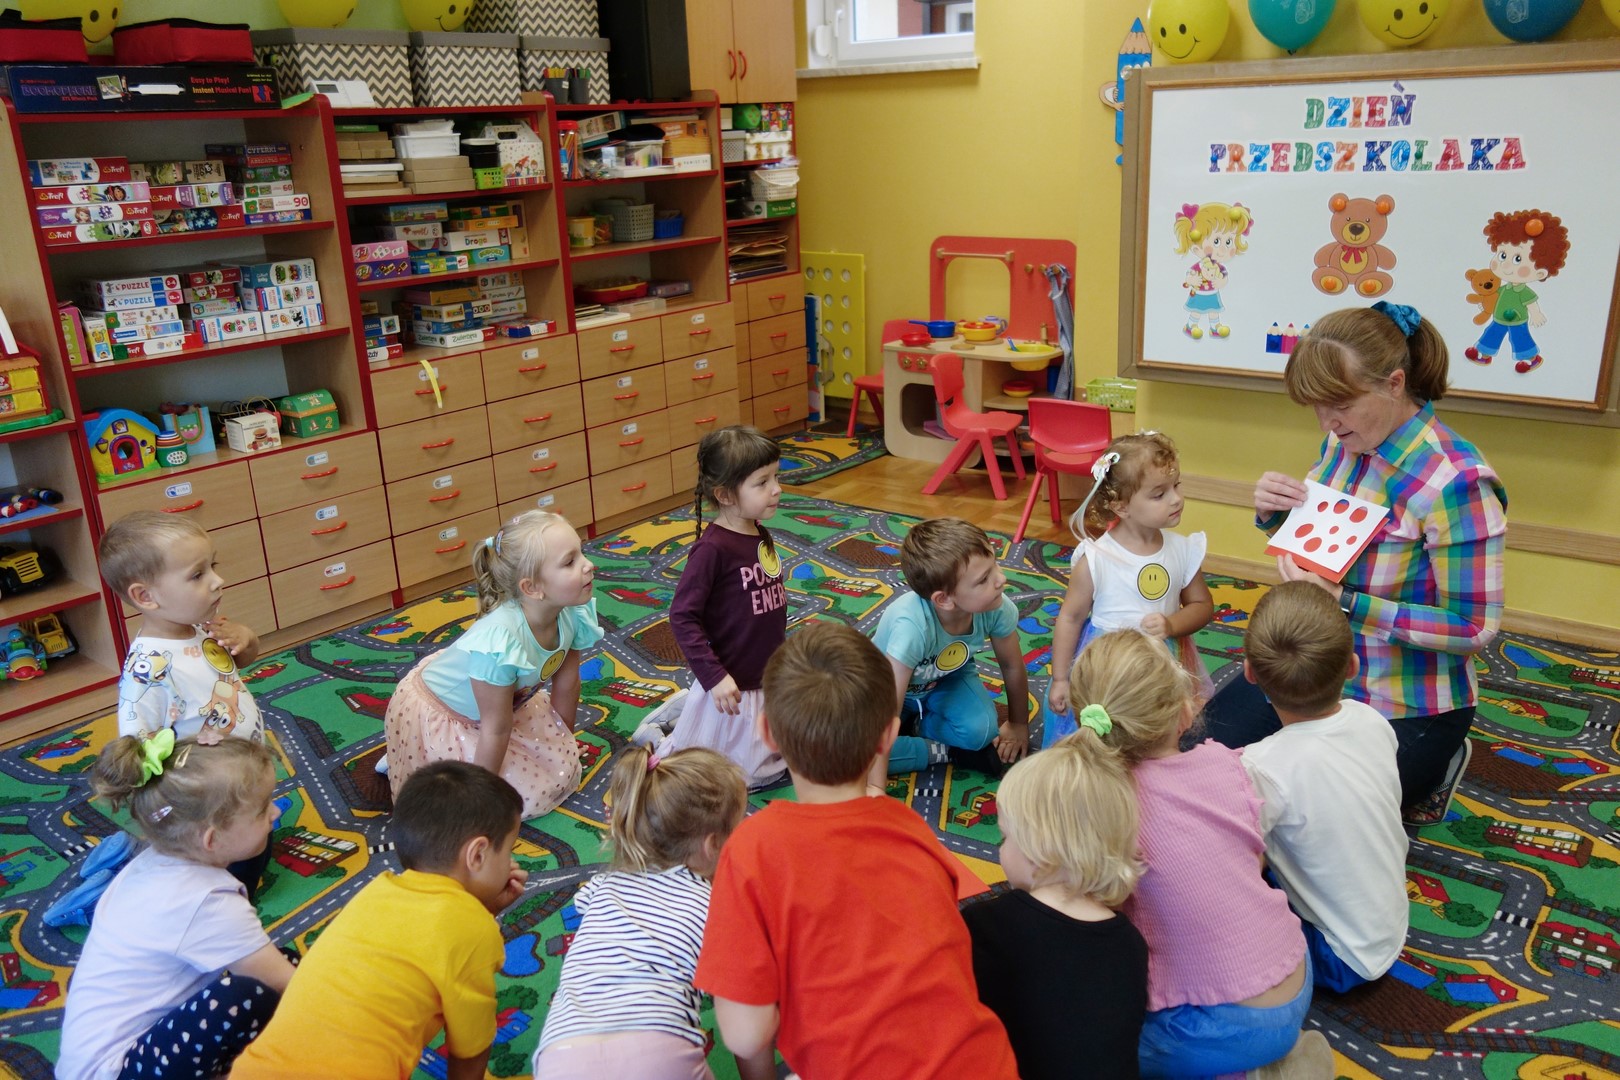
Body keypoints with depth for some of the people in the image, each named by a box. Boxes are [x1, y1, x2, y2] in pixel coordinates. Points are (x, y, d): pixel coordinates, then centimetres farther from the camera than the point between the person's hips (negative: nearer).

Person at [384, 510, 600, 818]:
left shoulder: (572, 614, -22)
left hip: (508, 700, 7)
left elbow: (566, 684, -3)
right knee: (530, 796, -9)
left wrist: (566, 742, 11)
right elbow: (496, 729, -29)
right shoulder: (501, 640, -41)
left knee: (564, 770, 4)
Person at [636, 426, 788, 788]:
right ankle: (655, 742, 24)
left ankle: (683, 706, 30)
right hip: (734, 687, -8)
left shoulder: (761, 536, 0)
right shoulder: (713, 548, -24)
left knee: (775, 765, 23)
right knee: (750, 776, 8)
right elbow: (683, 617, -23)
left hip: (768, 677, 8)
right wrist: (714, 677, -25)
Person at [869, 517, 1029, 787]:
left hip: (948, 677, 2)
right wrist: (877, 788, -39)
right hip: (889, 684, -2)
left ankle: (922, 720, -1)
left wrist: (1018, 725, 5)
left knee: (980, 731, -28)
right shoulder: (912, 625, -43)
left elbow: (1012, 667, -8)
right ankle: (947, 752, -12)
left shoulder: (999, 608, -30)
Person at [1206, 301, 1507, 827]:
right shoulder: (1343, 442, -6)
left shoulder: (1456, 481, -27)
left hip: (1409, 707, -7)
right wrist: (1274, 513, -11)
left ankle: (1432, 770, 22)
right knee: (1224, 727, 10)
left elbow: (1475, 627, -25)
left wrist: (1346, 602, -32)